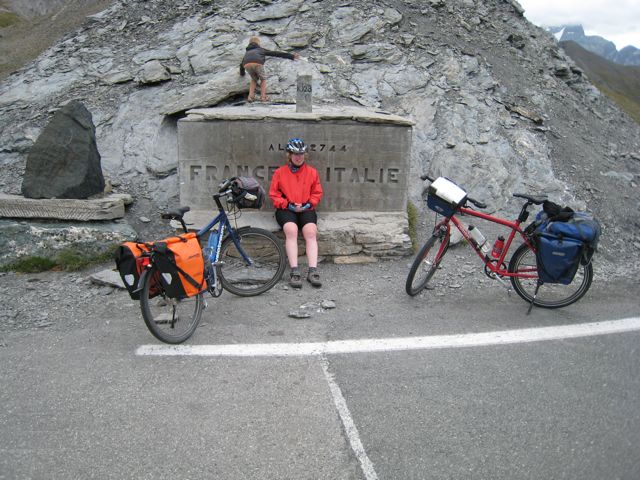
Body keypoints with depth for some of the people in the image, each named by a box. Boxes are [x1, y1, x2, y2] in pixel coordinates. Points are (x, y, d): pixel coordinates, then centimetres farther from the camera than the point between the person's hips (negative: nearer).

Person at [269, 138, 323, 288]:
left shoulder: (312, 172, 11)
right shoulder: (280, 172, 7)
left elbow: (317, 193, 12)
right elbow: (273, 194, 5)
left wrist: (308, 205, -6)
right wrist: (289, 205, -8)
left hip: (306, 209, 2)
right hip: (286, 209, -1)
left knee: (311, 232, -27)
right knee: (291, 230, -31)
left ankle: (313, 271, -31)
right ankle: (295, 272, -34)